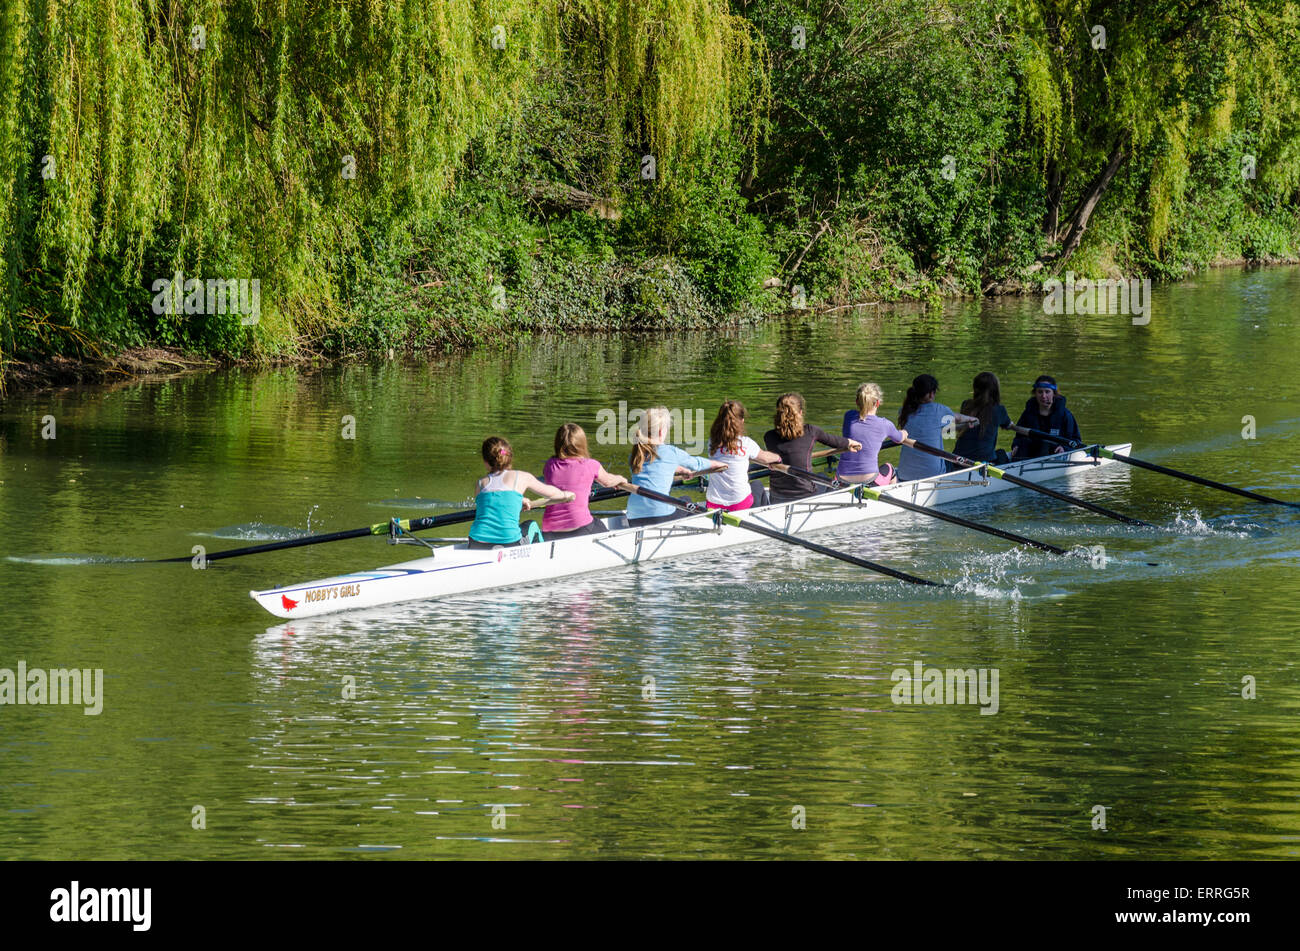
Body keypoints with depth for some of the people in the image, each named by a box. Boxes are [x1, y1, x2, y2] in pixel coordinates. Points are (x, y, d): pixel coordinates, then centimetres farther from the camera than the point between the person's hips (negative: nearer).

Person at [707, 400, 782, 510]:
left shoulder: (712, 442, -4)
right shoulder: (746, 443, -12)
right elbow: (765, 458, 8)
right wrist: (778, 458, 34)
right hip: (740, 504, -3)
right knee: (757, 485, 32)